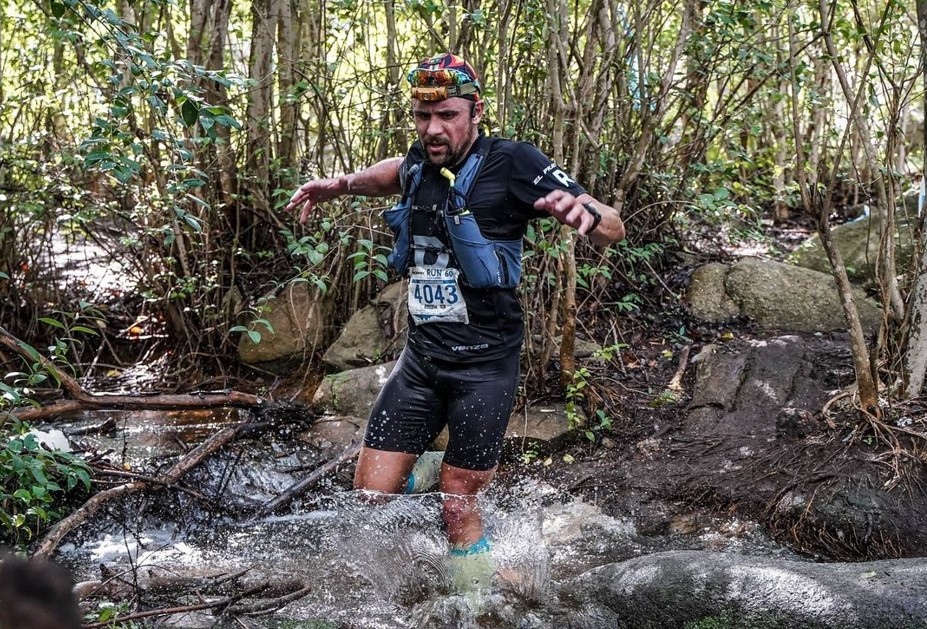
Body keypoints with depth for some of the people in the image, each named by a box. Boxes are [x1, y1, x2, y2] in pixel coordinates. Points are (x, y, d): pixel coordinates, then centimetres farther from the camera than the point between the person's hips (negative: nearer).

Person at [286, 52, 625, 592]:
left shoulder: (510, 163, -13)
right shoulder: (420, 164, 4)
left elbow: (614, 229, -15)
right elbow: (394, 172, 31)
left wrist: (584, 212, -39)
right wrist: (341, 184, 12)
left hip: (485, 363, -5)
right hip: (421, 356, 5)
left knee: (458, 511, 0)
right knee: (370, 496, 3)